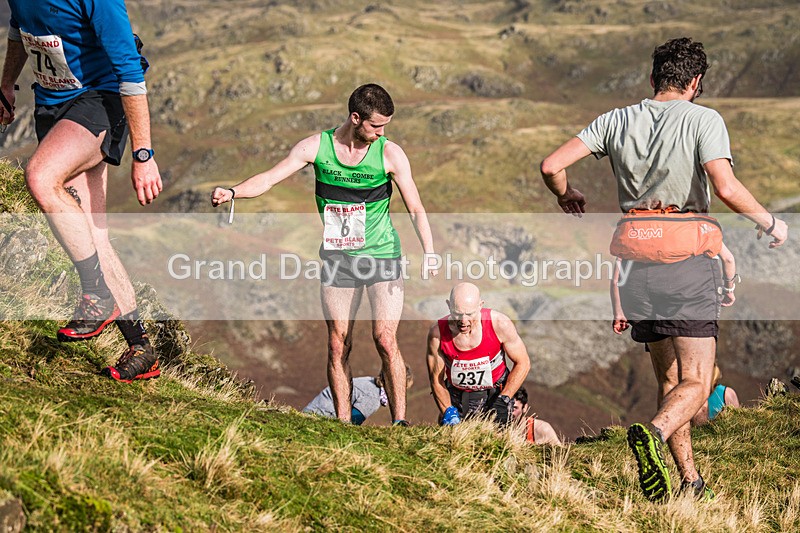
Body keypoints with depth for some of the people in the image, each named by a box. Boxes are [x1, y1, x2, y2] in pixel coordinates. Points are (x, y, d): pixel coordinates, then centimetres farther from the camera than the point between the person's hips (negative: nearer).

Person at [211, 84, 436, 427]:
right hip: (336, 258, 2)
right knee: (338, 345, 1)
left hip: (381, 255, -2)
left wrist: (429, 253, -19)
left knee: (385, 340, -12)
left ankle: (400, 420, -6)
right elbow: (271, 177, -4)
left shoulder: (390, 154, -6)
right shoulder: (317, 147, -2)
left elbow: (415, 209, -6)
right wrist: (233, 192, -22)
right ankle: (343, 423, 8)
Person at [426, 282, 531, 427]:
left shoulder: (500, 324, -20)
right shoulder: (437, 333, -18)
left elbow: (522, 364, -7)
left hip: (495, 394, -1)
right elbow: (436, 380, -5)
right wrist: (448, 412, -16)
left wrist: (503, 400, -14)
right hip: (456, 398, 1)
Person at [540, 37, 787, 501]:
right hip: (687, 260, -5)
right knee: (695, 383, -3)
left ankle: (691, 481, 15)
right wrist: (769, 223, -2)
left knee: (670, 380, 16)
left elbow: (552, 165, 1)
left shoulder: (617, 121, 7)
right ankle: (653, 432, -33)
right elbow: (726, 187, -19)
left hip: (636, 260, 5)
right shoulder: (704, 120, -5)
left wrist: (567, 196, 22)